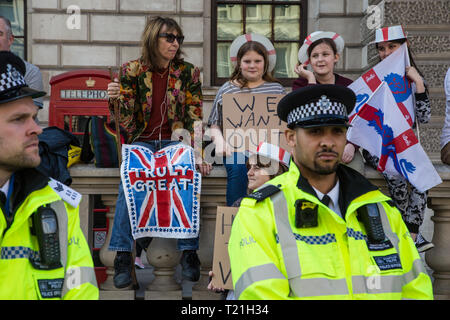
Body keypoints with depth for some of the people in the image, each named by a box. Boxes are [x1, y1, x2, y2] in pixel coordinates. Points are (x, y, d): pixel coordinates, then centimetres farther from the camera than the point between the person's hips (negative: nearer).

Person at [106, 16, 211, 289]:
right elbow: (127, 123, -1)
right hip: (142, 142, 0)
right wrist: (116, 99, -21)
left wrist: (198, 155, -11)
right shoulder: (132, 71, -1)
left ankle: (189, 253, -17)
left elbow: (195, 118, 0)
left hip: (175, 142, 0)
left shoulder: (188, 72, 1)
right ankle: (123, 256, -21)